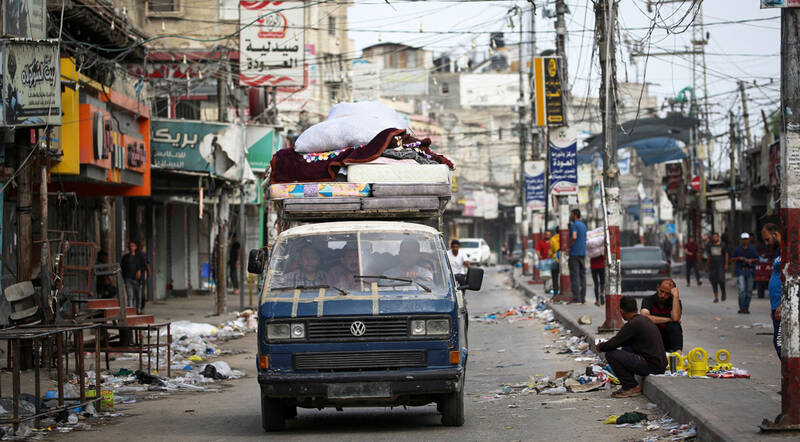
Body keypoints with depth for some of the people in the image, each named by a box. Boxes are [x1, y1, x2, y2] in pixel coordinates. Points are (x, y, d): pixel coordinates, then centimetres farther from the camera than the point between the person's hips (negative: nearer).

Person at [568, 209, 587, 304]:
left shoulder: (575, 225, -10)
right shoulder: (583, 225, 17)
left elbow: (574, 237, -26)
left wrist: (568, 246, -12)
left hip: (574, 253, -8)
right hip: (583, 253, 8)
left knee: (574, 276, -8)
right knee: (582, 275, 7)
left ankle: (576, 298, -12)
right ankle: (583, 298, 6)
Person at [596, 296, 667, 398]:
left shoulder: (633, 324, -14)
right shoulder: (644, 319, 14)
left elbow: (613, 344, -12)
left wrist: (600, 347, 8)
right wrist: (607, 343, 33)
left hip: (652, 366, -9)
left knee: (610, 354, -11)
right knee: (626, 348, 27)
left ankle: (632, 387, -2)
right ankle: (628, 385, 20)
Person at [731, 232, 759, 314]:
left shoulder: (752, 249, 10)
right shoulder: (737, 249, 7)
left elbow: (757, 259, 11)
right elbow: (732, 259, 10)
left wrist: (751, 260, -9)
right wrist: (738, 258, -8)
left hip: (750, 271, 2)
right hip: (741, 271, -2)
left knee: (749, 291, 2)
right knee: (742, 289, -15)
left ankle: (746, 308, 9)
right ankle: (741, 308, -15)